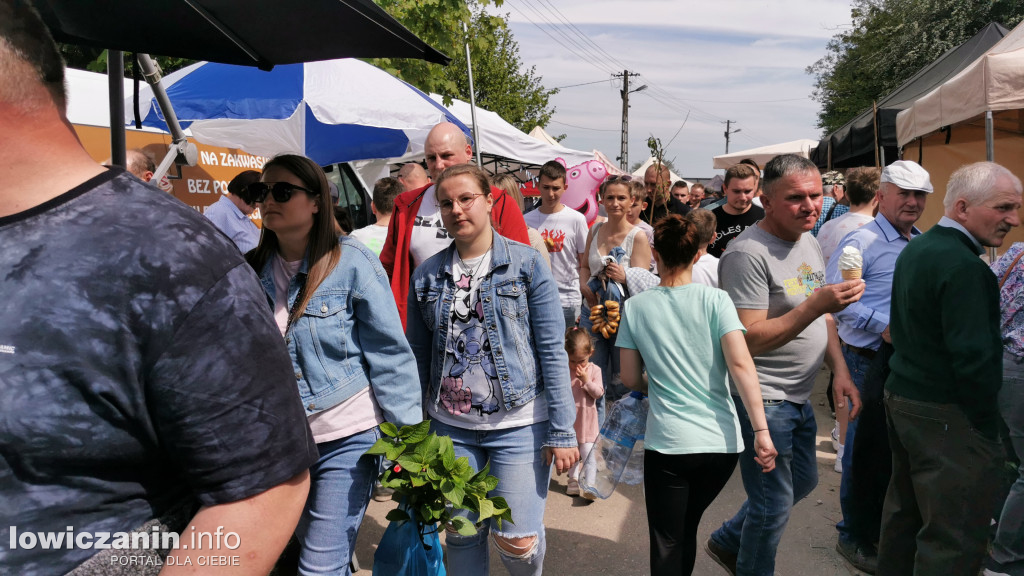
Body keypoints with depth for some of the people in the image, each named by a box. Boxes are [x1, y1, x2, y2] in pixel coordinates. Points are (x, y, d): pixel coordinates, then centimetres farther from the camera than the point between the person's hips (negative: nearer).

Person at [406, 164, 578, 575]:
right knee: (461, 535, 12)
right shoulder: (426, 275, 4)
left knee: (517, 540, 0)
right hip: (450, 425, 3)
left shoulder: (527, 264, -5)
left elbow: (552, 351, -7)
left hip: (519, 422, -3)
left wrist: (562, 432, -10)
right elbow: (418, 356, 8)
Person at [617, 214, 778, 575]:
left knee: (667, 543, 10)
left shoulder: (635, 306, -1)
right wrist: (762, 430, -12)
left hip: (667, 443, -1)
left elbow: (630, 380, 3)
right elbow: (740, 364, -14)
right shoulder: (715, 300, -4)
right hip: (721, 441, 2)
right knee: (687, 529, 24)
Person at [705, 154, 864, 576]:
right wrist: (816, 305, -33)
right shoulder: (748, 253, -23)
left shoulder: (808, 241, 7)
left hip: (798, 397, 10)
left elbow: (823, 316, 15)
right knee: (775, 505, 4)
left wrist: (840, 371, 6)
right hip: (762, 399, -10)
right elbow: (750, 339, -27)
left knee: (802, 481, 25)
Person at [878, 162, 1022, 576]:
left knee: (904, 508, 21)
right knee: (954, 540, -1)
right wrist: (988, 426, -11)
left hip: (900, 396, 10)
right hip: (945, 414, -10)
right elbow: (974, 358, -23)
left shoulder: (915, 249, 9)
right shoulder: (963, 266, -20)